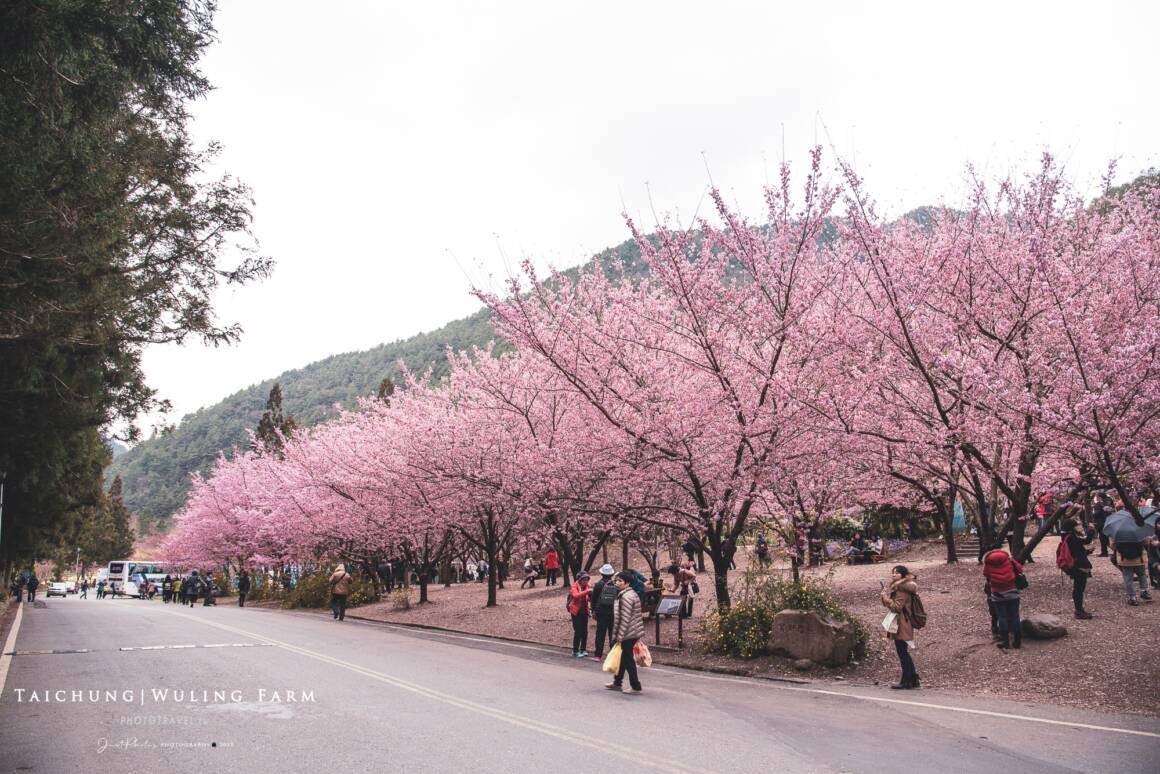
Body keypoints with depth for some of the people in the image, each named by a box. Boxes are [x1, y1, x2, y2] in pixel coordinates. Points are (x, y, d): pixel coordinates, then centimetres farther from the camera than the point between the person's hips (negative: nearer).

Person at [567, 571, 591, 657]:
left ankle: (583, 649, 18)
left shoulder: (586, 586, 5)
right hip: (576, 612, -5)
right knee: (578, 631, -7)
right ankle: (575, 651, 2)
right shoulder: (575, 586, -10)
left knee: (584, 631, 6)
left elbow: (588, 598, 9)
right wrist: (586, 591, -39)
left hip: (584, 611, 5)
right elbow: (576, 595, -31)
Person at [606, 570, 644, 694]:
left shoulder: (626, 597, -20)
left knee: (628, 660, -1)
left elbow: (625, 619, -23)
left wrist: (619, 636, -21)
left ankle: (635, 686, 5)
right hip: (635, 633, 10)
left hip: (628, 634, -10)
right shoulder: (633, 594, 13)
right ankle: (617, 683, 30)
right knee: (622, 658, 19)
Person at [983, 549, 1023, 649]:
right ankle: (1018, 641, 11)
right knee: (1015, 616, 7)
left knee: (1002, 617, 4)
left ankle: (1005, 641, 5)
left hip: (997, 595, -1)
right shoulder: (1009, 560, 2)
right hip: (1012, 593, 1)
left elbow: (986, 575, 4)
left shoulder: (988, 562, 1)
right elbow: (1019, 569, 8)